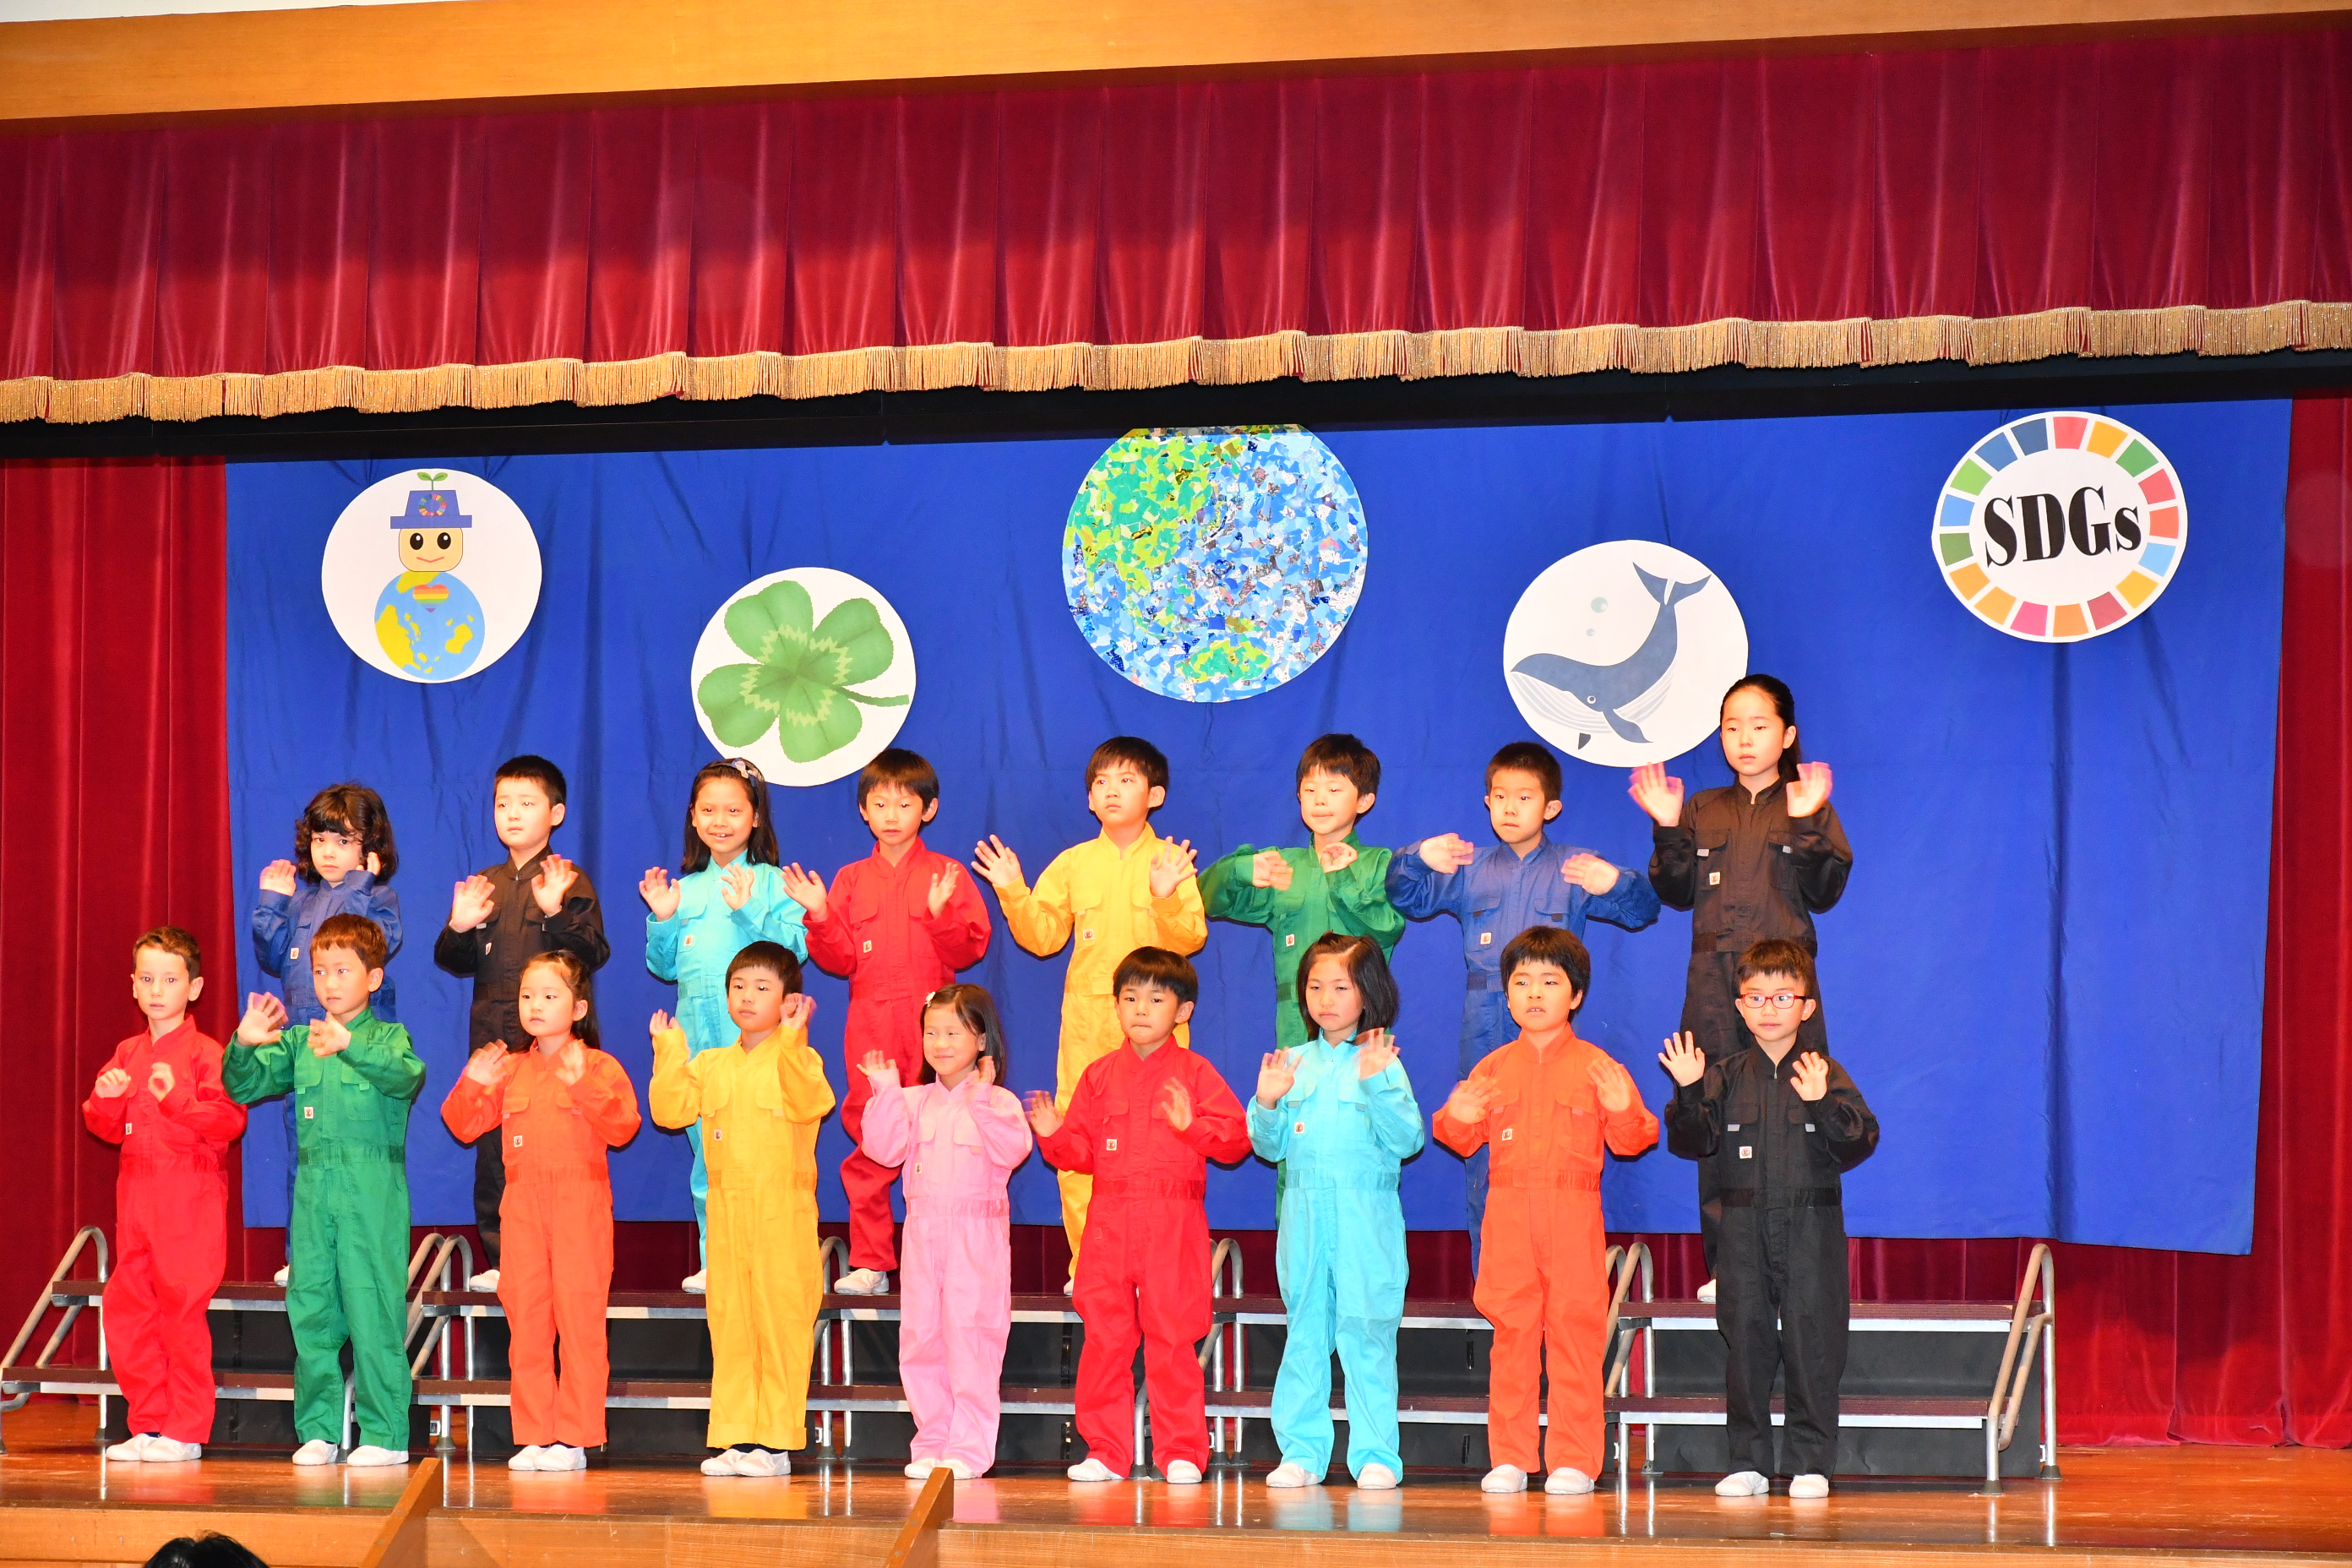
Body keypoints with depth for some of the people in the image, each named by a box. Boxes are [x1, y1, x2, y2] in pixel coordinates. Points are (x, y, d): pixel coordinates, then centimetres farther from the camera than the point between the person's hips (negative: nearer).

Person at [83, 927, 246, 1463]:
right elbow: (107, 1128, 17)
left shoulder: (205, 1053, -6)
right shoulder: (127, 1053, 14)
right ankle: (147, 1424, 15)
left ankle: (185, 1431, 0)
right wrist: (106, 1099, -4)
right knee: (127, 1308, 6)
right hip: (136, 1193, 7)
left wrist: (177, 1098, -26)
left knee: (183, 1310, -6)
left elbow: (229, 1119, -16)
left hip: (190, 1199, -7)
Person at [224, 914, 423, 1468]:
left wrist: (350, 1045, -38)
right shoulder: (298, 1042, 13)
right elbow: (243, 1087, 8)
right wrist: (244, 1045, -13)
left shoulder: (388, 1038, 0)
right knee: (309, 1308, 6)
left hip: (373, 1194, -5)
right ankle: (318, 1431, 14)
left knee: (373, 1310, -5)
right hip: (312, 1190, 5)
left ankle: (384, 1433, 1)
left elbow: (408, 1075, -22)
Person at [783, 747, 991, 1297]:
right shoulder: (851, 880, 12)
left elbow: (971, 949, -2)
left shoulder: (947, 875, 5)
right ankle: (869, 1261, 6)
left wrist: (941, 915, -18)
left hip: (930, 1022, -2)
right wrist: (821, 917, -9)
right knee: (867, 1145, 1)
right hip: (869, 1028, 2)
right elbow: (841, 960, 6)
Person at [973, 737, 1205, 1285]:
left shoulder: (1171, 860, 2)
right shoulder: (1073, 864, 10)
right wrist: (1013, 894, -6)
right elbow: (1042, 936, 8)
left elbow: (1192, 938, -7)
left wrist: (1166, 898, -24)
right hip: (1088, 1019, 2)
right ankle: (1087, 1259, 7)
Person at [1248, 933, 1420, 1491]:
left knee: (1366, 1332, -3)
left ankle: (1376, 1455, 3)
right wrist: (1267, 1104, -7)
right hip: (1305, 1219, 4)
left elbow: (1406, 1140, -10)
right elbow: (1271, 1146, 10)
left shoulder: (1382, 1062, -1)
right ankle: (1302, 1451, 13)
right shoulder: (1293, 1063, 10)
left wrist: (1379, 1085, -21)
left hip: (1366, 1220, -4)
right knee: (1305, 1333, 8)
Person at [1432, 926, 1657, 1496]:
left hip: (1574, 1218, -2)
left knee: (1574, 1333, -1)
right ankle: (1510, 1458, 10)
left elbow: (1632, 1140, 0)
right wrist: (1457, 1120, -9)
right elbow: (1464, 1139, 13)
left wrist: (1621, 1112, -20)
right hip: (1509, 1216, 2)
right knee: (1511, 1334, 4)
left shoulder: (1596, 1067, 2)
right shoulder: (1493, 1068, 10)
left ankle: (1573, 1461, 4)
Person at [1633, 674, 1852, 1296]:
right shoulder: (1702, 812, 14)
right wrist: (1669, 831, -4)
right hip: (1713, 982, 3)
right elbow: (1679, 894, 8)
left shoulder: (1810, 808, 6)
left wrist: (1806, 825, -15)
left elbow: (1824, 893, -4)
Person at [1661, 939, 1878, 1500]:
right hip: (1745, 1227, 2)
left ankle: (1810, 1463, 6)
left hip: (1811, 1227, -2)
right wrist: (1689, 1094, -15)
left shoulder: (1826, 1075, 2)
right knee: (1745, 1344, 4)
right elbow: (1693, 1142, 1)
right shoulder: (1725, 1077, 7)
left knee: (1812, 1345, -2)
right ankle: (1748, 1462, 12)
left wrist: (1823, 1104, -23)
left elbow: (1860, 1141, -7)